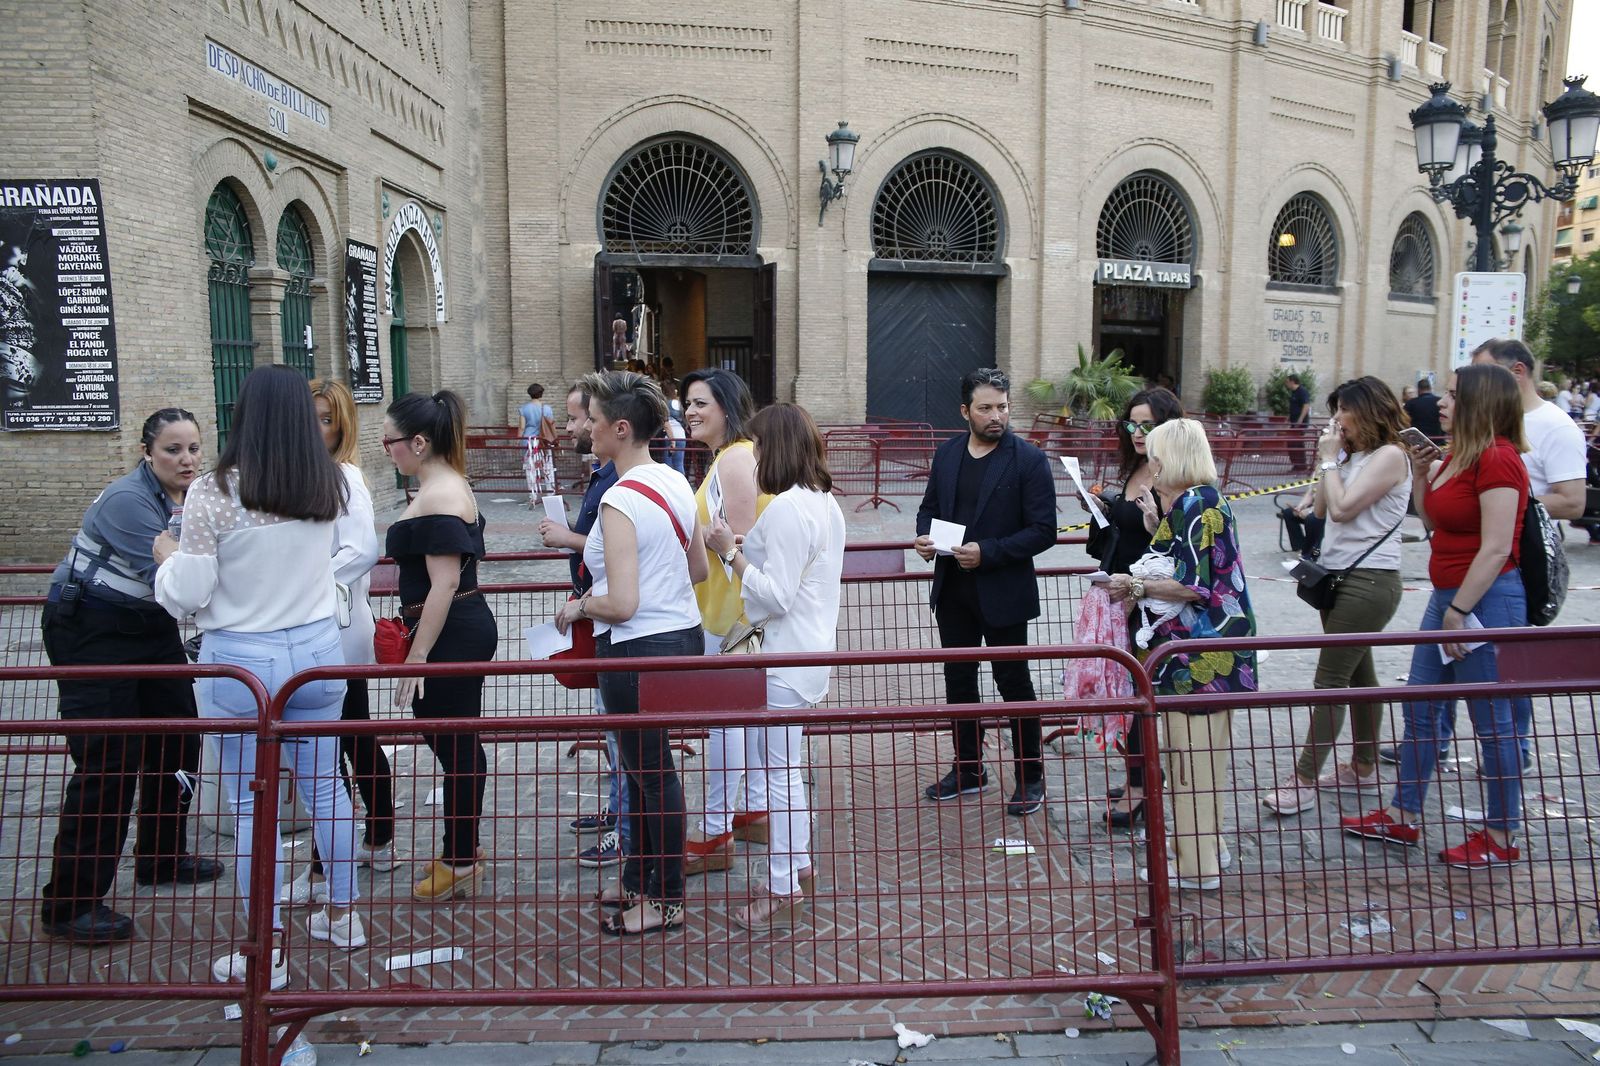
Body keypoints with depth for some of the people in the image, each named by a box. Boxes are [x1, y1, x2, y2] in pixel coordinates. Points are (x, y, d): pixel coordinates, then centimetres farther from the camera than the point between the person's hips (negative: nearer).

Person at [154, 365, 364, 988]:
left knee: (252, 805, 7)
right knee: (325, 784, 18)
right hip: (317, 650, 4)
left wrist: (169, 555, 8)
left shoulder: (213, 493, -16)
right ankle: (343, 915, 32)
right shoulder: (330, 487, -3)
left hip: (240, 661, -4)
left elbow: (186, 597, -12)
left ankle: (268, 951, 18)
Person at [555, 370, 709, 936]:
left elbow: (621, 604, -24)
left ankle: (666, 901, 23)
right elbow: (699, 570, 13)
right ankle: (639, 878, 38)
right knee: (644, 763, 21)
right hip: (684, 635, 9)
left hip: (638, 649, -9)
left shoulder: (620, 500, -21)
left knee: (650, 770, 6)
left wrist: (579, 606, -6)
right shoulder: (676, 481, 4)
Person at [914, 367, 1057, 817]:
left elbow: (1043, 531, -13)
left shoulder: (1029, 460, -10)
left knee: (1014, 682, 6)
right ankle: (967, 768, 31)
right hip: (952, 590, 6)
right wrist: (924, 536, -5)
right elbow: (930, 506, 17)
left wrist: (987, 552, -22)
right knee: (958, 678, 15)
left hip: (1002, 593, -5)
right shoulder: (947, 453, 6)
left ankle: (1030, 777, 22)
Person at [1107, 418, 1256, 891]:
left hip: (1197, 652, -10)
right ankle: (1206, 848, 31)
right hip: (1217, 644, 10)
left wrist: (1135, 585, -12)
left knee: (1190, 756, -1)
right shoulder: (1208, 499, 13)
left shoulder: (1192, 504, -17)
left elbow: (1193, 586, -22)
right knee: (1204, 754, 19)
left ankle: (1197, 865, 9)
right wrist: (1155, 522, 13)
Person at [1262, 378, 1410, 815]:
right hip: (1342, 577, 10)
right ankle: (1363, 766, 27)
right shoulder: (1353, 455, 14)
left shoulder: (1390, 455, -14)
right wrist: (1328, 460, 4)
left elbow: (1343, 508, -21)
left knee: (1330, 678, -9)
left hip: (1370, 581, -10)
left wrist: (1330, 459, -10)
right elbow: (1322, 508, 11)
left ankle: (1305, 780, -5)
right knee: (1358, 672, 16)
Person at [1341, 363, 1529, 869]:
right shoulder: (1457, 457, 11)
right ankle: (1402, 818, 26)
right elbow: (1433, 519, 20)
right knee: (1419, 709, 15)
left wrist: (1459, 611, -19)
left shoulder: (1497, 459, -17)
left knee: (1493, 723, 3)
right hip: (1448, 595, 10)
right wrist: (1420, 470, 8)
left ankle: (1501, 838, 18)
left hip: (1486, 599, -10)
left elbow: (1495, 549, -21)